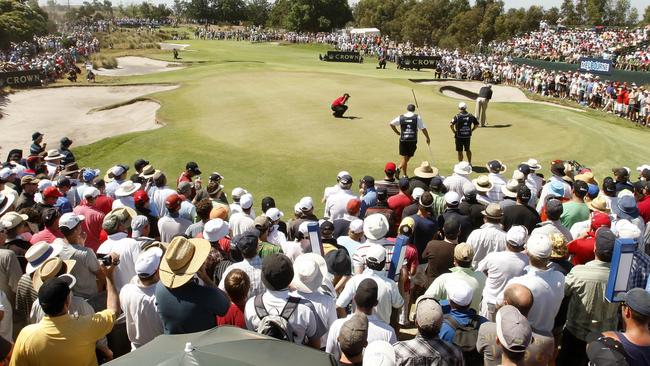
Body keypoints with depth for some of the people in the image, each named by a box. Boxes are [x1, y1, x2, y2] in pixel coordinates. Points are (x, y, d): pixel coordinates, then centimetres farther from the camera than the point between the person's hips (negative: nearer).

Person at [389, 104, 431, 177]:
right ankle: (399, 168, -13)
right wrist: (427, 138, 9)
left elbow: (391, 124, 9)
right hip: (413, 141, -1)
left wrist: (397, 132, 18)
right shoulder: (417, 117, -1)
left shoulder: (401, 117, 4)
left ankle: (405, 175, 1)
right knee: (408, 157, 8)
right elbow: (423, 128, -1)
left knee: (405, 157, 8)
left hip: (403, 140, 1)